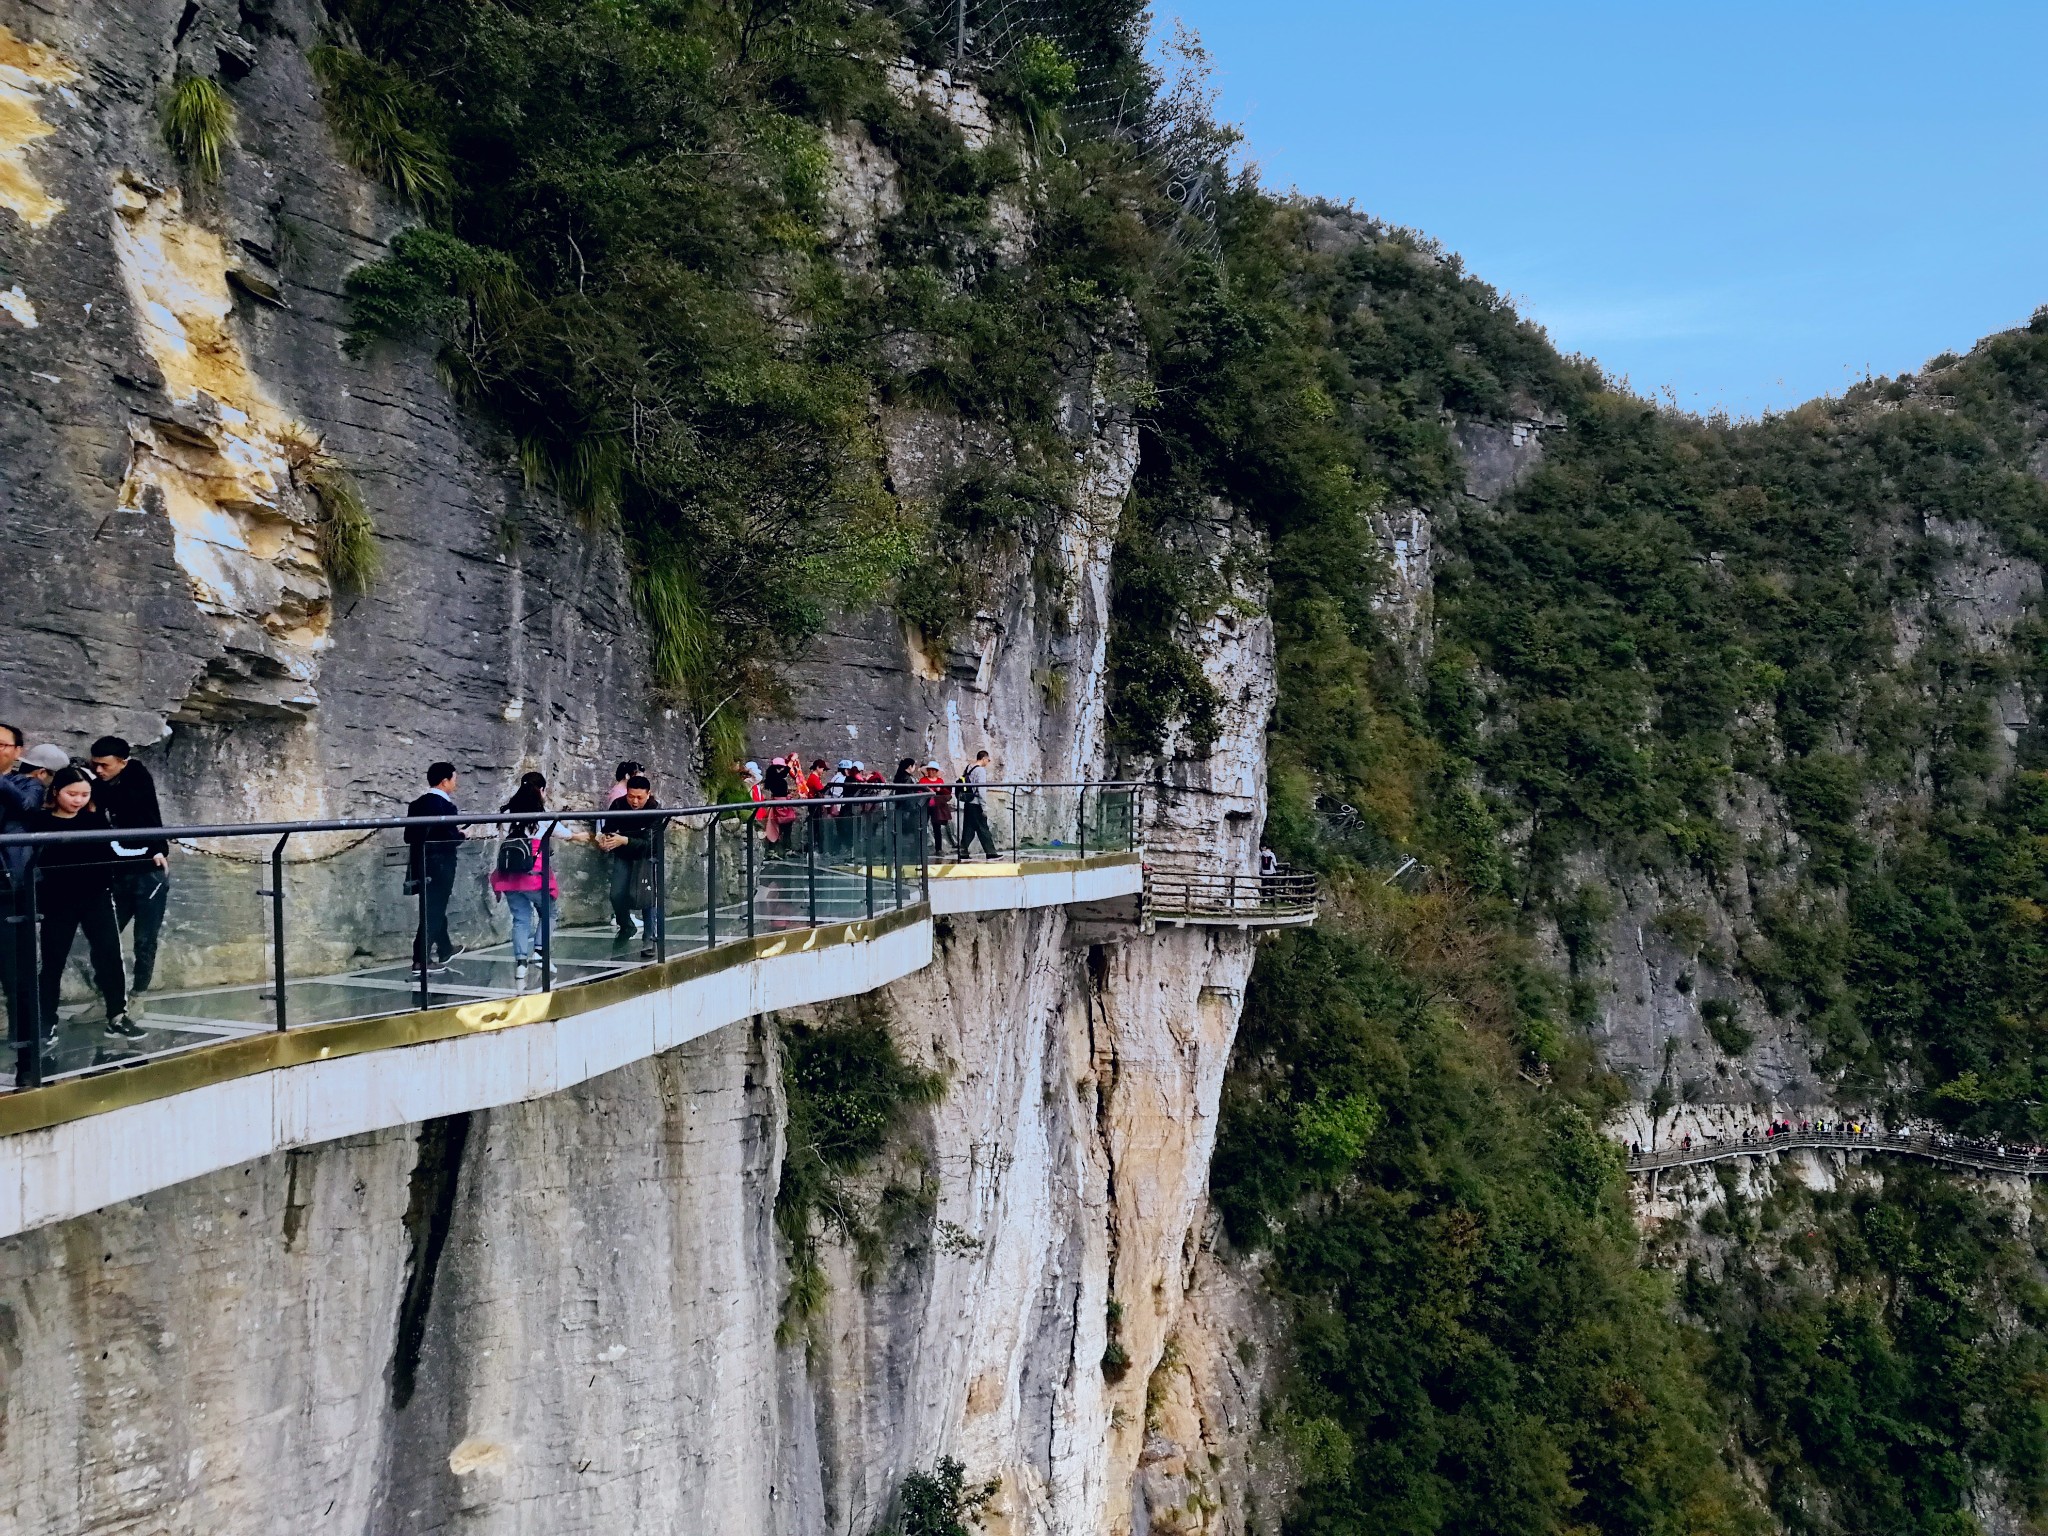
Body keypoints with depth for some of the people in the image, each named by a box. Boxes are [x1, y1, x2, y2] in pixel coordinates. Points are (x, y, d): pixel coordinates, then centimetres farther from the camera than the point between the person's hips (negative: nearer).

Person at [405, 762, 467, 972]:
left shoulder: (416, 805, 5)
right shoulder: (447, 807, -17)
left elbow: (409, 837, 7)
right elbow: (452, 839, -19)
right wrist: (462, 835, 1)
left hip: (421, 866, 8)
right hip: (440, 866, -8)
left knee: (435, 908, 21)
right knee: (434, 911, -1)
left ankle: (445, 950, 36)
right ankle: (421, 960, 0)